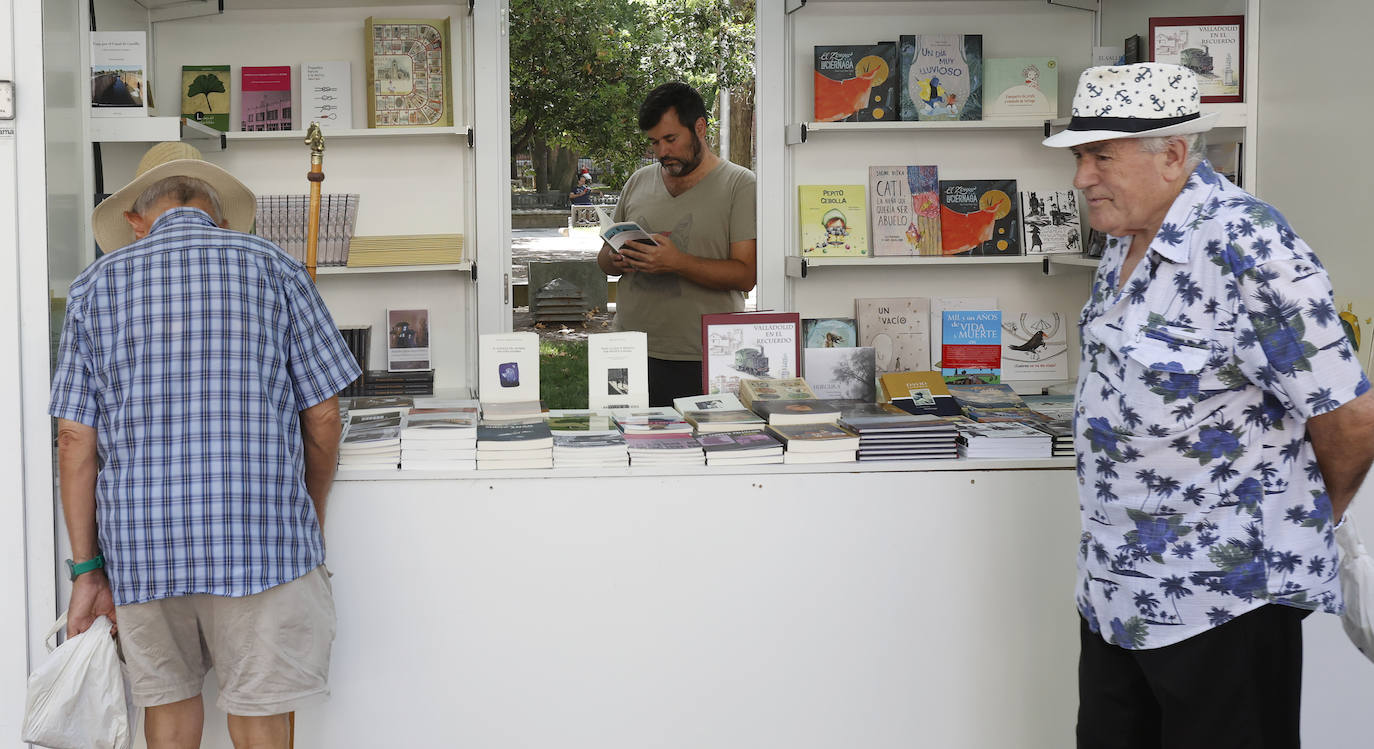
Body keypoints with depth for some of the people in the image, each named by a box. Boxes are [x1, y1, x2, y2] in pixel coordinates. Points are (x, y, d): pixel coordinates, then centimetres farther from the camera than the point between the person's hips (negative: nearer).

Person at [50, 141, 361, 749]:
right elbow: (322, 415, 3)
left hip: (139, 540, 3)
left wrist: (86, 569, 7)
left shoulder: (96, 285, 8)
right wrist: (313, 518, 19)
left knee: (168, 700, 18)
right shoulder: (272, 268, 4)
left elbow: (76, 439, 3)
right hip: (259, 536, -2)